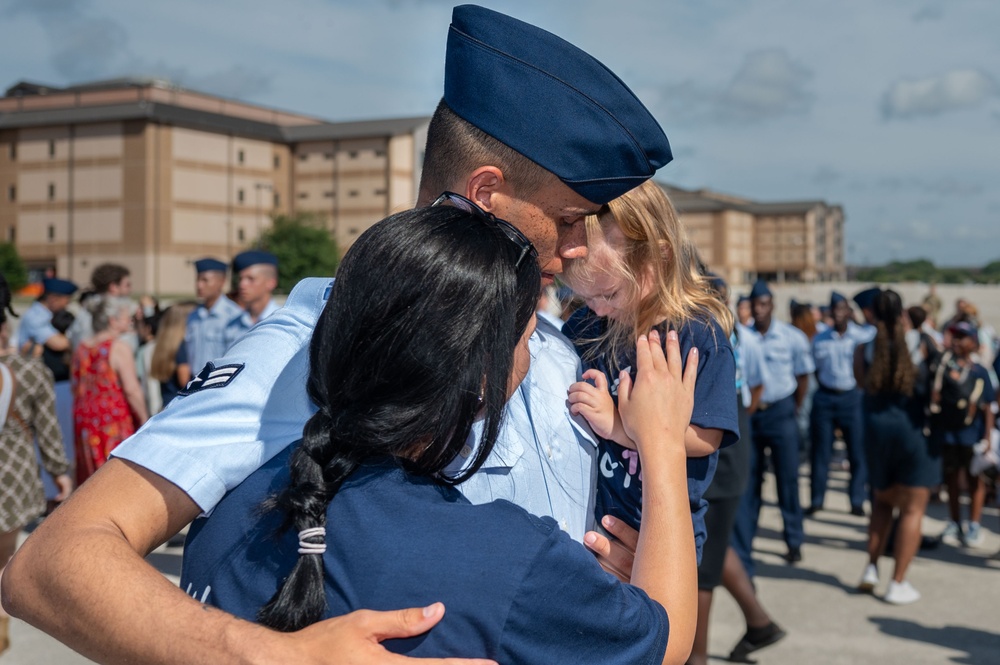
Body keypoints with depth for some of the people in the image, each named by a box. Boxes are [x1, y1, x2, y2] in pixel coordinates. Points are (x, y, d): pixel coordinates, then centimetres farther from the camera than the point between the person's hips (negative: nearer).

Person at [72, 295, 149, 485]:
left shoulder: (81, 348, 8)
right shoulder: (119, 348, -12)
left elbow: (76, 387, 14)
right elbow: (132, 390, -16)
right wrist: (144, 420, -9)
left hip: (85, 419, 7)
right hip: (114, 419, -7)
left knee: (89, 477, 13)